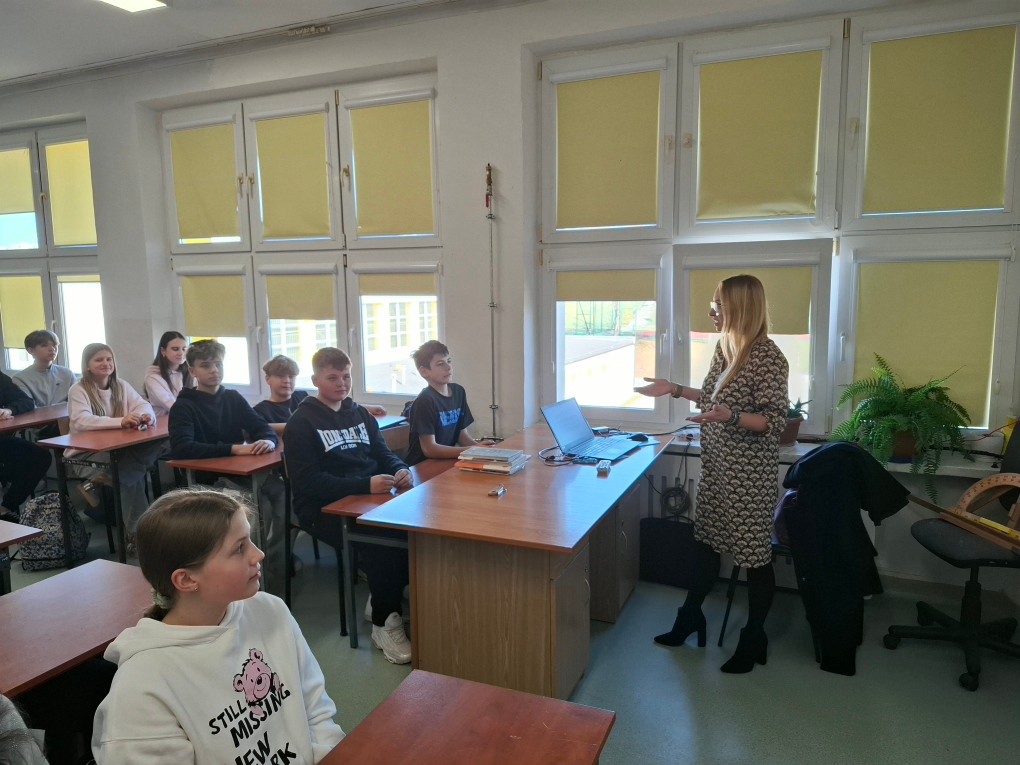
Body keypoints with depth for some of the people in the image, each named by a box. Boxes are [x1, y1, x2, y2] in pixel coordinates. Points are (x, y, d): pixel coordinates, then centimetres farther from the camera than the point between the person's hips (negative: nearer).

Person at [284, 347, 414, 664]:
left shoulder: (360, 414, 17)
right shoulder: (301, 423, -2)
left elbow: (384, 454, 17)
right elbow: (307, 481, -13)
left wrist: (401, 470, -9)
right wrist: (365, 485, -25)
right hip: (325, 508, -5)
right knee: (384, 537, -31)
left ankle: (385, 597, -2)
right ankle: (385, 623, -13)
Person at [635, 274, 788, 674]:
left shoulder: (768, 358, -19)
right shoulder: (725, 346, 7)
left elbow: (775, 421, -20)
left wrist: (731, 418, -35)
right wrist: (674, 389, 16)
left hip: (749, 475, -8)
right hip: (716, 468, 9)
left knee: (754, 554, 7)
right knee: (706, 543, 20)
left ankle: (754, 639, 26)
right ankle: (690, 617, 36)